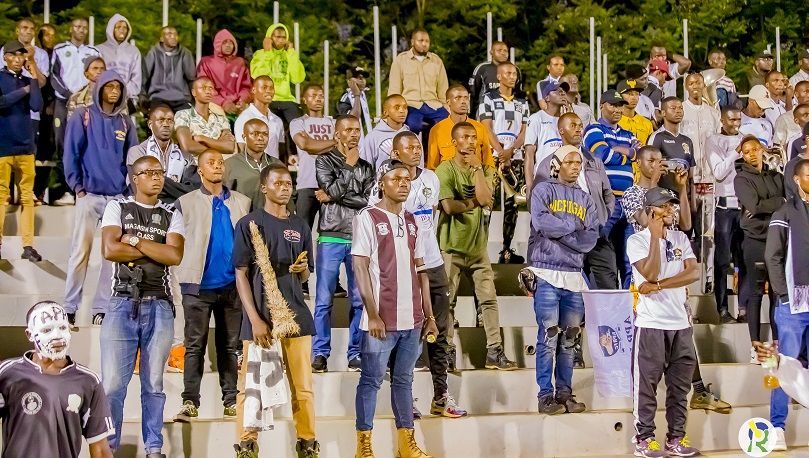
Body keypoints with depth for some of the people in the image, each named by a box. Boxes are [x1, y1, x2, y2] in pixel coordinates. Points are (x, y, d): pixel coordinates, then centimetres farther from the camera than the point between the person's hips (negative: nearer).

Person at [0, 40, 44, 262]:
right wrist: (24, 90, -8)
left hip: (26, 146, 4)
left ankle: (28, 246, 6)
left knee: (27, 196, 3)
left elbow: (37, 106, -5)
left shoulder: (27, 81, 10)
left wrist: (34, 79, -7)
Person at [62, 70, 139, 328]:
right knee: (81, 251, -4)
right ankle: (70, 308, 2)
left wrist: (130, 189, 2)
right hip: (90, 196, -3)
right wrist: (77, 186, -7)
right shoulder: (83, 117, 1)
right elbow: (71, 154, -1)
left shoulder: (125, 122, 11)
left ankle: (102, 308, 8)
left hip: (118, 197, 4)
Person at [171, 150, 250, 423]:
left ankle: (231, 401, 10)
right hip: (199, 285, -2)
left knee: (230, 346, 6)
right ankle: (190, 402, -2)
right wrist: (183, 274, -7)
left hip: (232, 285, 2)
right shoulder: (186, 203, 7)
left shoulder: (242, 202, 12)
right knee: (195, 346, -2)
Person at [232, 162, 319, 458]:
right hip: (260, 315, -3)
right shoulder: (249, 224, 0)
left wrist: (302, 268, -8)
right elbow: (241, 275, -3)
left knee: (303, 386, 4)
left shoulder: (300, 226, 12)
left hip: (295, 314, 3)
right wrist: (255, 319, -12)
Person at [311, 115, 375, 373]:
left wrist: (333, 197, -6)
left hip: (359, 238, 3)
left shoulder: (366, 167, 15)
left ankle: (356, 354, 8)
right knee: (324, 299, -3)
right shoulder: (324, 161, 7)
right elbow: (332, 189, -9)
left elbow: (370, 200, 0)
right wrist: (350, 166, -1)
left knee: (360, 299, 1)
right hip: (331, 238, -3)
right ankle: (320, 354, 3)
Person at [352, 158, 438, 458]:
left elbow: (420, 270, 16)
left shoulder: (412, 221, 13)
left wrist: (428, 315, 11)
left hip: (412, 320, 5)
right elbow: (360, 269, -9)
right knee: (371, 380, 0)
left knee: (403, 379, 12)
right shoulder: (367, 218, -4)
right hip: (381, 319, -5)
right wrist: (373, 314, -15)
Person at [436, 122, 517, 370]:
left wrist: (477, 166, -8)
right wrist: (473, 203, -7)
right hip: (451, 246, -4)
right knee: (445, 300, -1)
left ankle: (494, 352, 7)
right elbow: (449, 206, -18)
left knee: (489, 299, 2)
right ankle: (445, 353, 7)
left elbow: (485, 198, -11)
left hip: (478, 245, 4)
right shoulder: (445, 170, -5)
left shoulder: (485, 170, 9)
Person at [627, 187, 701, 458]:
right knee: (647, 384, -1)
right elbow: (650, 273, -18)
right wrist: (656, 235, -15)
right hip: (651, 324, -5)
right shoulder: (637, 240, -4)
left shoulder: (681, 239, 10)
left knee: (680, 385, 8)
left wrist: (659, 286, -15)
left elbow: (694, 273, -4)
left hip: (681, 323, 5)